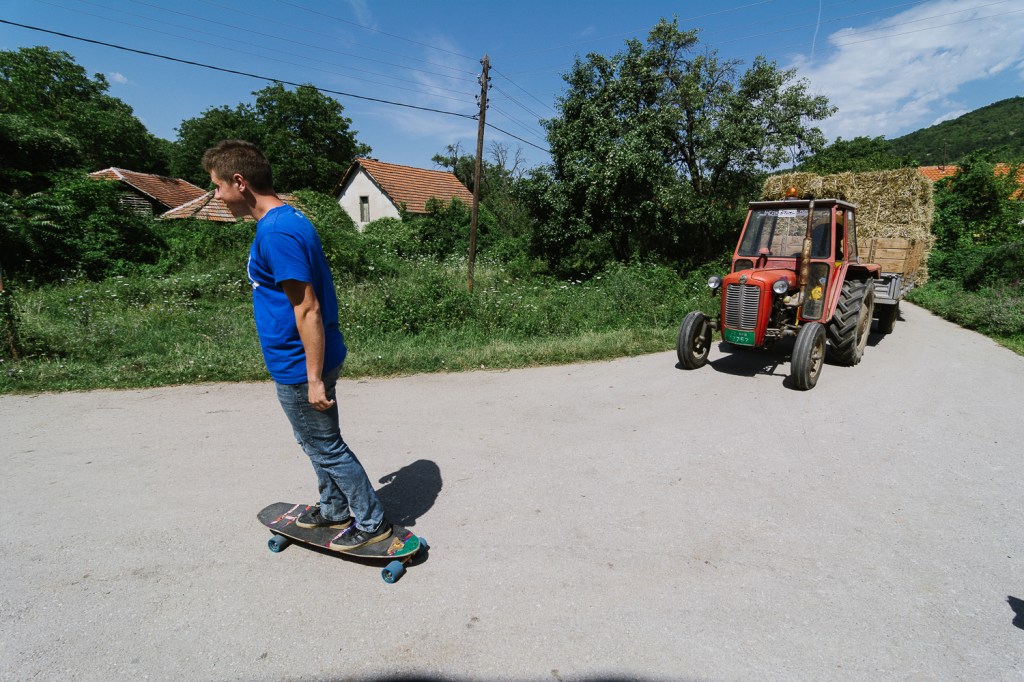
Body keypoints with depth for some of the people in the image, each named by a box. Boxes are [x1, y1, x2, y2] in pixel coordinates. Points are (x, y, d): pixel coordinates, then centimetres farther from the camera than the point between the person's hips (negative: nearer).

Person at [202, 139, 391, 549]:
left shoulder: (276, 233, -22)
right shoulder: (291, 220, 10)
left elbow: (308, 309, -25)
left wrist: (314, 379, -21)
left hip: (300, 367, -10)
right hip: (307, 361, 10)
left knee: (327, 448, 6)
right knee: (318, 443, 23)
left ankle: (372, 522, 23)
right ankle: (334, 510, 42)